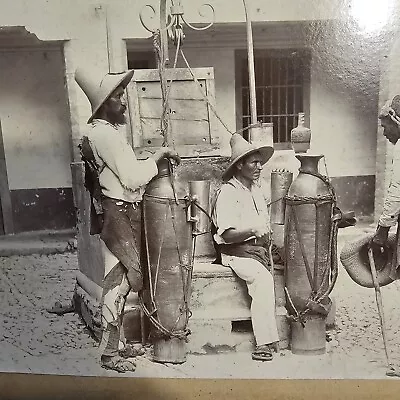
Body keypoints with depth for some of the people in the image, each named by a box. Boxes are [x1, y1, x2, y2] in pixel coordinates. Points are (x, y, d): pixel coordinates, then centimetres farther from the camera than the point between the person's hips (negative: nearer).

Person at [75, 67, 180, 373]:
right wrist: (158, 156, -9)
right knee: (120, 281, -2)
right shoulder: (105, 134, -17)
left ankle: (114, 345, 29)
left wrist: (155, 161, 8)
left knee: (121, 278, 15)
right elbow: (132, 178, -20)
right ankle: (109, 354, 11)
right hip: (119, 213, -10)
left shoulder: (108, 130, 16)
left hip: (124, 212, 10)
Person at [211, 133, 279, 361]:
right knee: (263, 280, -31)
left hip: (259, 247, 8)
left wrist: (266, 235, 9)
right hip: (237, 251, -7)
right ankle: (265, 342, -25)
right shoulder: (227, 193, -8)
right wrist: (252, 231, -27)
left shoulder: (259, 189, 17)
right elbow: (226, 235, -15)